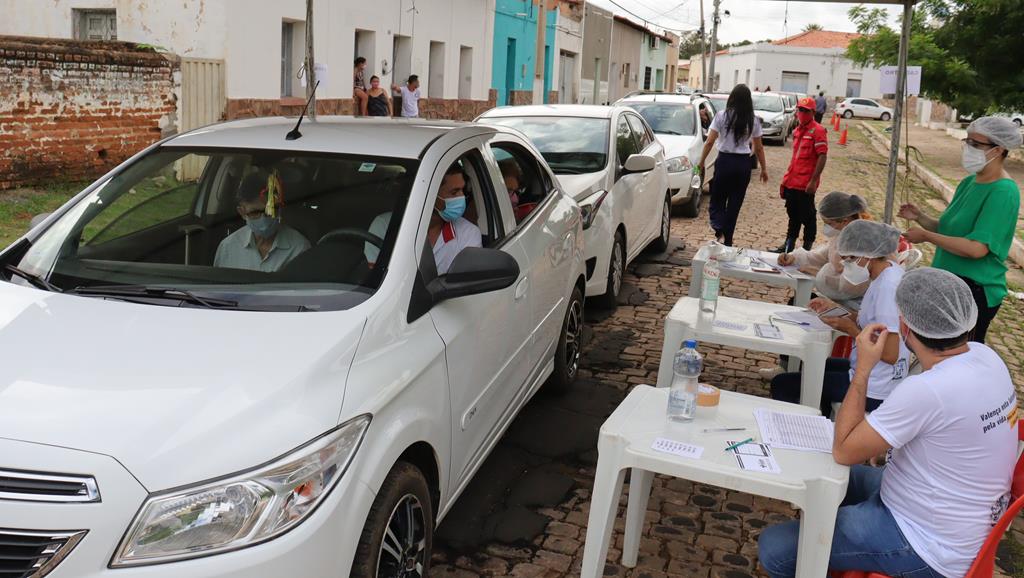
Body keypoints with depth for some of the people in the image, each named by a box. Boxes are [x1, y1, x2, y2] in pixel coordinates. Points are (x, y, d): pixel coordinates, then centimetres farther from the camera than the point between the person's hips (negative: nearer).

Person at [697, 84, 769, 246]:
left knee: (717, 200, 9)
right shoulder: (753, 121, 1)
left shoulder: (722, 116, -5)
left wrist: (701, 161, 4)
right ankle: (727, 240, 15)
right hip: (743, 164, 2)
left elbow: (709, 142, -6)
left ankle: (719, 232, -16)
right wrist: (764, 168, 17)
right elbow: (758, 148, 6)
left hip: (724, 161, -2)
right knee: (734, 203, 10)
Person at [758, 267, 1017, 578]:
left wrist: (863, 367, -17)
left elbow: (843, 450, -22)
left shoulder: (927, 390, -34)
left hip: (930, 552, -9)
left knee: (774, 547, -9)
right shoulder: (986, 355, -7)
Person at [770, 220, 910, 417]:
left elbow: (890, 354, -26)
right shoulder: (889, 272, 3)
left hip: (873, 390, -10)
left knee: (782, 385, -8)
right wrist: (837, 309, 5)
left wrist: (850, 329, -18)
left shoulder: (888, 286, -26)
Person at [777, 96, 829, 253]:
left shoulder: (818, 131, -10)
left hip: (806, 185, -8)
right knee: (793, 216, 17)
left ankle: (807, 248, 12)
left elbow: (822, 157, -16)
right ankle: (789, 244, 27)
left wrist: (813, 181, -21)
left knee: (807, 217, 2)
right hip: (792, 182, 8)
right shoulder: (797, 130, 14)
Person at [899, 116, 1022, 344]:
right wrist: (920, 218, -2)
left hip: (976, 290, -8)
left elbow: (977, 248, -27)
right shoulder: (969, 182, 6)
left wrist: (926, 236, -19)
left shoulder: (1003, 193, -21)